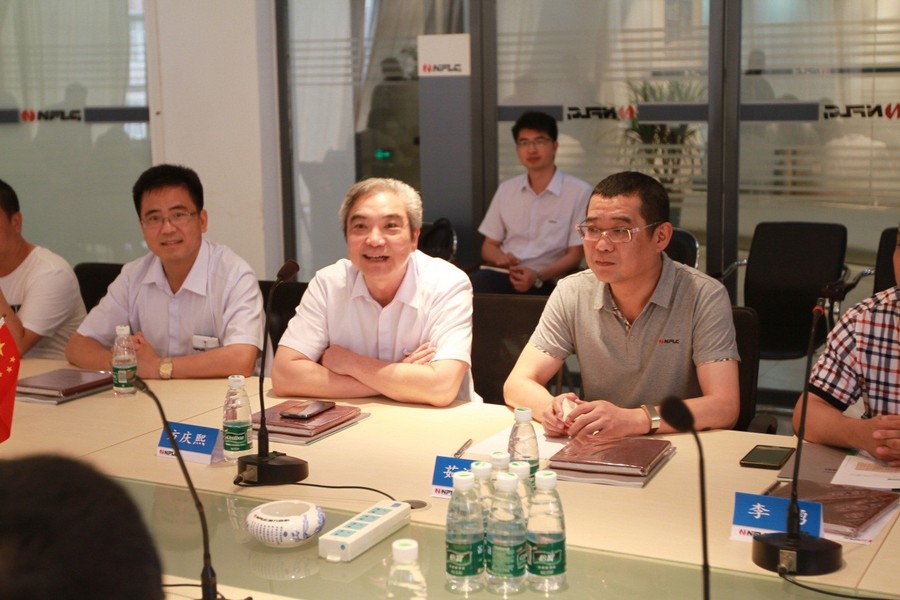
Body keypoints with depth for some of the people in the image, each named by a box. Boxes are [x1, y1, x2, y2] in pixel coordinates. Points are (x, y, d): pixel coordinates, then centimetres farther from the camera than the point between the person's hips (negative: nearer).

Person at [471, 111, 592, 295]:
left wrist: (538, 276, -16)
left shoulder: (579, 192, 1)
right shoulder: (506, 189, 17)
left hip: (545, 282, -3)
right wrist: (501, 258, -4)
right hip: (500, 274, 3)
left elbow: (574, 256, 1)